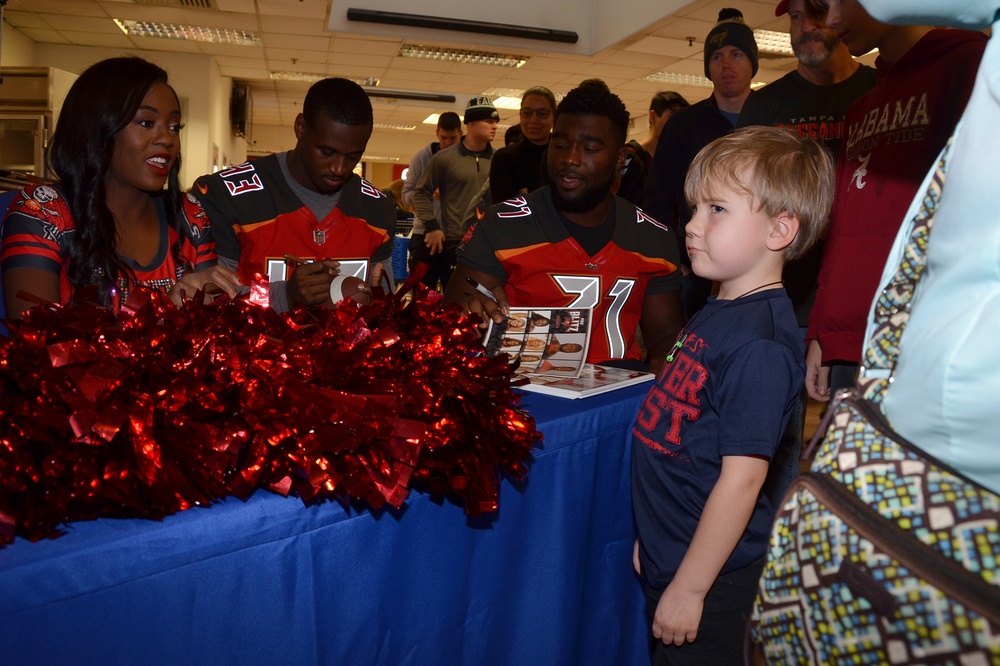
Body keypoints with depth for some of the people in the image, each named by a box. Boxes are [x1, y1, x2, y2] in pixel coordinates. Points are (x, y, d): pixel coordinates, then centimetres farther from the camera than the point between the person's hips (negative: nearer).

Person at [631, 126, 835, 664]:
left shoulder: (760, 342, -24)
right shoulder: (718, 311, 4)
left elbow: (742, 476, -24)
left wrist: (689, 587, -18)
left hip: (709, 577, -8)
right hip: (669, 556, 8)